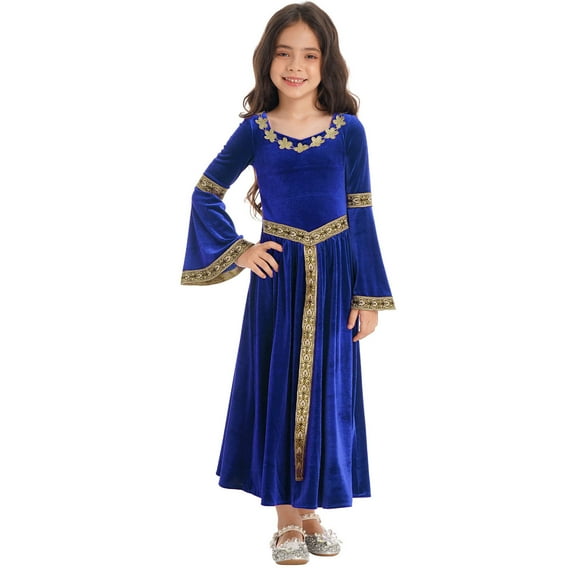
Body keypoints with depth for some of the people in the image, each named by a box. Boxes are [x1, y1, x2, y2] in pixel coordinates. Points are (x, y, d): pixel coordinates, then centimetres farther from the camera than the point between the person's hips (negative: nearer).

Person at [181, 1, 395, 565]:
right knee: (277, 390, 5)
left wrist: (368, 296, -2)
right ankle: (286, 519, 19)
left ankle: (311, 510, 25)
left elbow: (361, 216, -1)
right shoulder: (254, 131, -2)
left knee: (326, 392, 8)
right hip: (278, 274, 0)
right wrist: (238, 250, -4)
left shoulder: (349, 130, -2)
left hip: (333, 276, 0)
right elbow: (205, 193, 7)